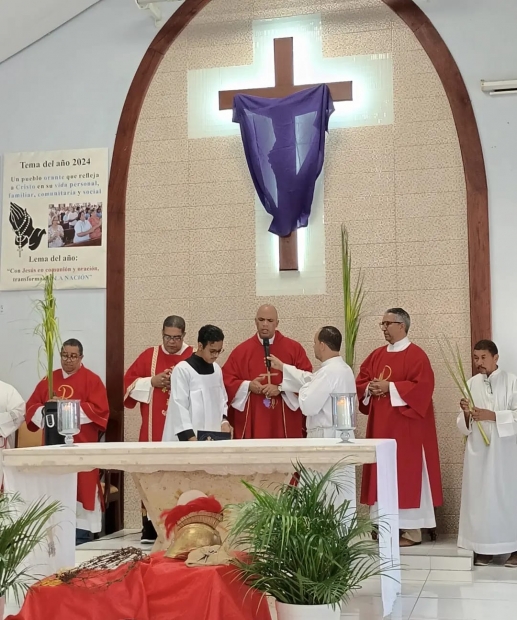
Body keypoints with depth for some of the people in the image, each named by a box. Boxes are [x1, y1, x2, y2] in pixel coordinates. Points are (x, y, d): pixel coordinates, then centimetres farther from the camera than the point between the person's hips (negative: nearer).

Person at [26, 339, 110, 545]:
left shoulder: (91, 380, -1)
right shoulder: (49, 380, 13)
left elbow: (99, 409, -11)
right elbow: (31, 407, 8)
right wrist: (47, 409, -14)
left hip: (80, 447, -4)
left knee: (80, 490, -4)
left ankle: (81, 539, 1)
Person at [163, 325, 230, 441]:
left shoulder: (217, 369, 10)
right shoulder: (182, 370, -11)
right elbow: (179, 407, -14)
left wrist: (223, 420, 1)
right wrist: (190, 437, -20)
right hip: (187, 439, -6)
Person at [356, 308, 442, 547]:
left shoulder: (416, 355, -9)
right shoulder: (377, 355, 12)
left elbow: (422, 387, -19)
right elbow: (360, 381, 13)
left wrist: (390, 387, -19)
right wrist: (370, 388, -8)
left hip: (406, 426, -7)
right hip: (381, 424, 7)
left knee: (406, 474, -4)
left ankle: (412, 530, 1)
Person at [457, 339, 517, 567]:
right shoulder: (471, 384, 8)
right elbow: (464, 426, 9)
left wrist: (491, 415, -18)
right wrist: (466, 414, -12)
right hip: (478, 451, 3)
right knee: (479, 496, 0)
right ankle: (484, 549, 7)